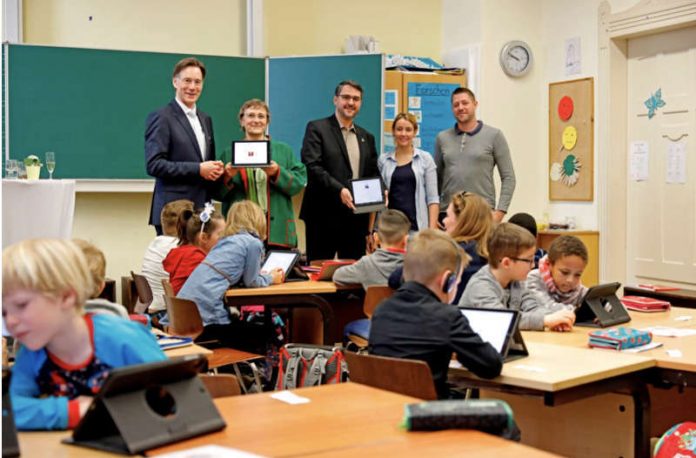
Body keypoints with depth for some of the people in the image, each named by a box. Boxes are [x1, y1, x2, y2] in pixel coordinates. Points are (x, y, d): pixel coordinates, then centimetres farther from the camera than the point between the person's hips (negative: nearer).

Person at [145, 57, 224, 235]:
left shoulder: (205, 119, 19)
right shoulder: (161, 118, -4)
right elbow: (153, 165, -13)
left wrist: (215, 169, 1)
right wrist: (198, 169, -16)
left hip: (202, 209, 6)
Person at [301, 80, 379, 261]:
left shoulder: (367, 137, 18)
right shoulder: (317, 129, 0)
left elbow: (373, 175, 17)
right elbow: (313, 166, -12)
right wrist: (339, 190, -23)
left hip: (357, 218, 5)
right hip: (324, 218, -5)